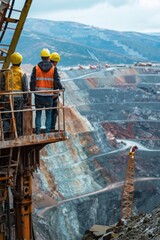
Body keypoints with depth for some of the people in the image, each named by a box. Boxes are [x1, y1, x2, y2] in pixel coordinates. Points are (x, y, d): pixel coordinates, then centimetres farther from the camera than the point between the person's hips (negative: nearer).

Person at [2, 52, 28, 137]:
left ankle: (5, 132, -3)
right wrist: (26, 99, 7)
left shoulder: (6, 73, 2)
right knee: (19, 117, 6)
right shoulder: (22, 74, -4)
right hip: (19, 98, -1)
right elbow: (25, 88, -4)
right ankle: (19, 134, 11)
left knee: (6, 117, 8)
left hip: (8, 98, 1)